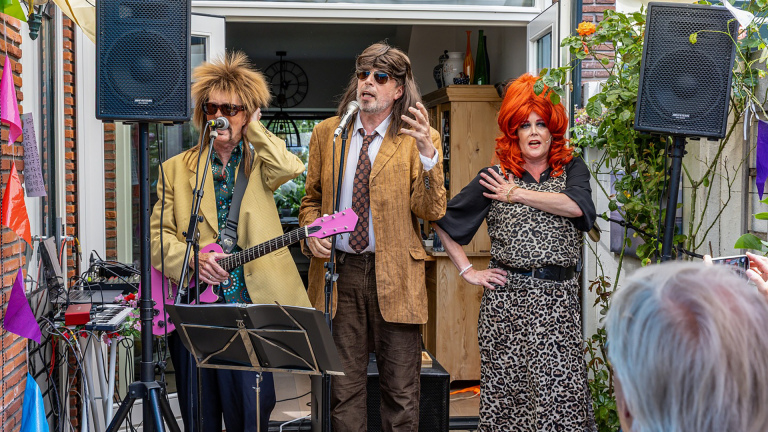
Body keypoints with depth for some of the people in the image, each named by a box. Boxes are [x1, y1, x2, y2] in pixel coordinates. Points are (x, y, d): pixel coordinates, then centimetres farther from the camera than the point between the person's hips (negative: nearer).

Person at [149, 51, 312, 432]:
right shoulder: (176, 169, 12)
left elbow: (291, 169, -14)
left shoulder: (260, 163, 10)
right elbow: (159, 234, 4)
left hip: (250, 304, -1)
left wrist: (253, 128, -2)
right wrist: (192, 259, -14)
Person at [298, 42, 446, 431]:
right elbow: (312, 199, 19)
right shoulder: (327, 133, 10)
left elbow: (431, 211, -10)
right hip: (338, 271, 2)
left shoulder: (420, 139, 0)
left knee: (401, 391, 5)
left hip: (394, 274, -2)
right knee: (344, 388, 9)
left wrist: (428, 154, -23)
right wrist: (312, 230, -2)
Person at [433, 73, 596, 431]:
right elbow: (443, 220, 9)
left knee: (562, 388, -4)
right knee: (506, 387, 2)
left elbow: (576, 206, -12)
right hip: (507, 296, 0)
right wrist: (466, 270, 4)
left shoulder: (572, 170, 10)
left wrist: (519, 194, -5)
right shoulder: (494, 177, 8)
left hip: (558, 295, 0)